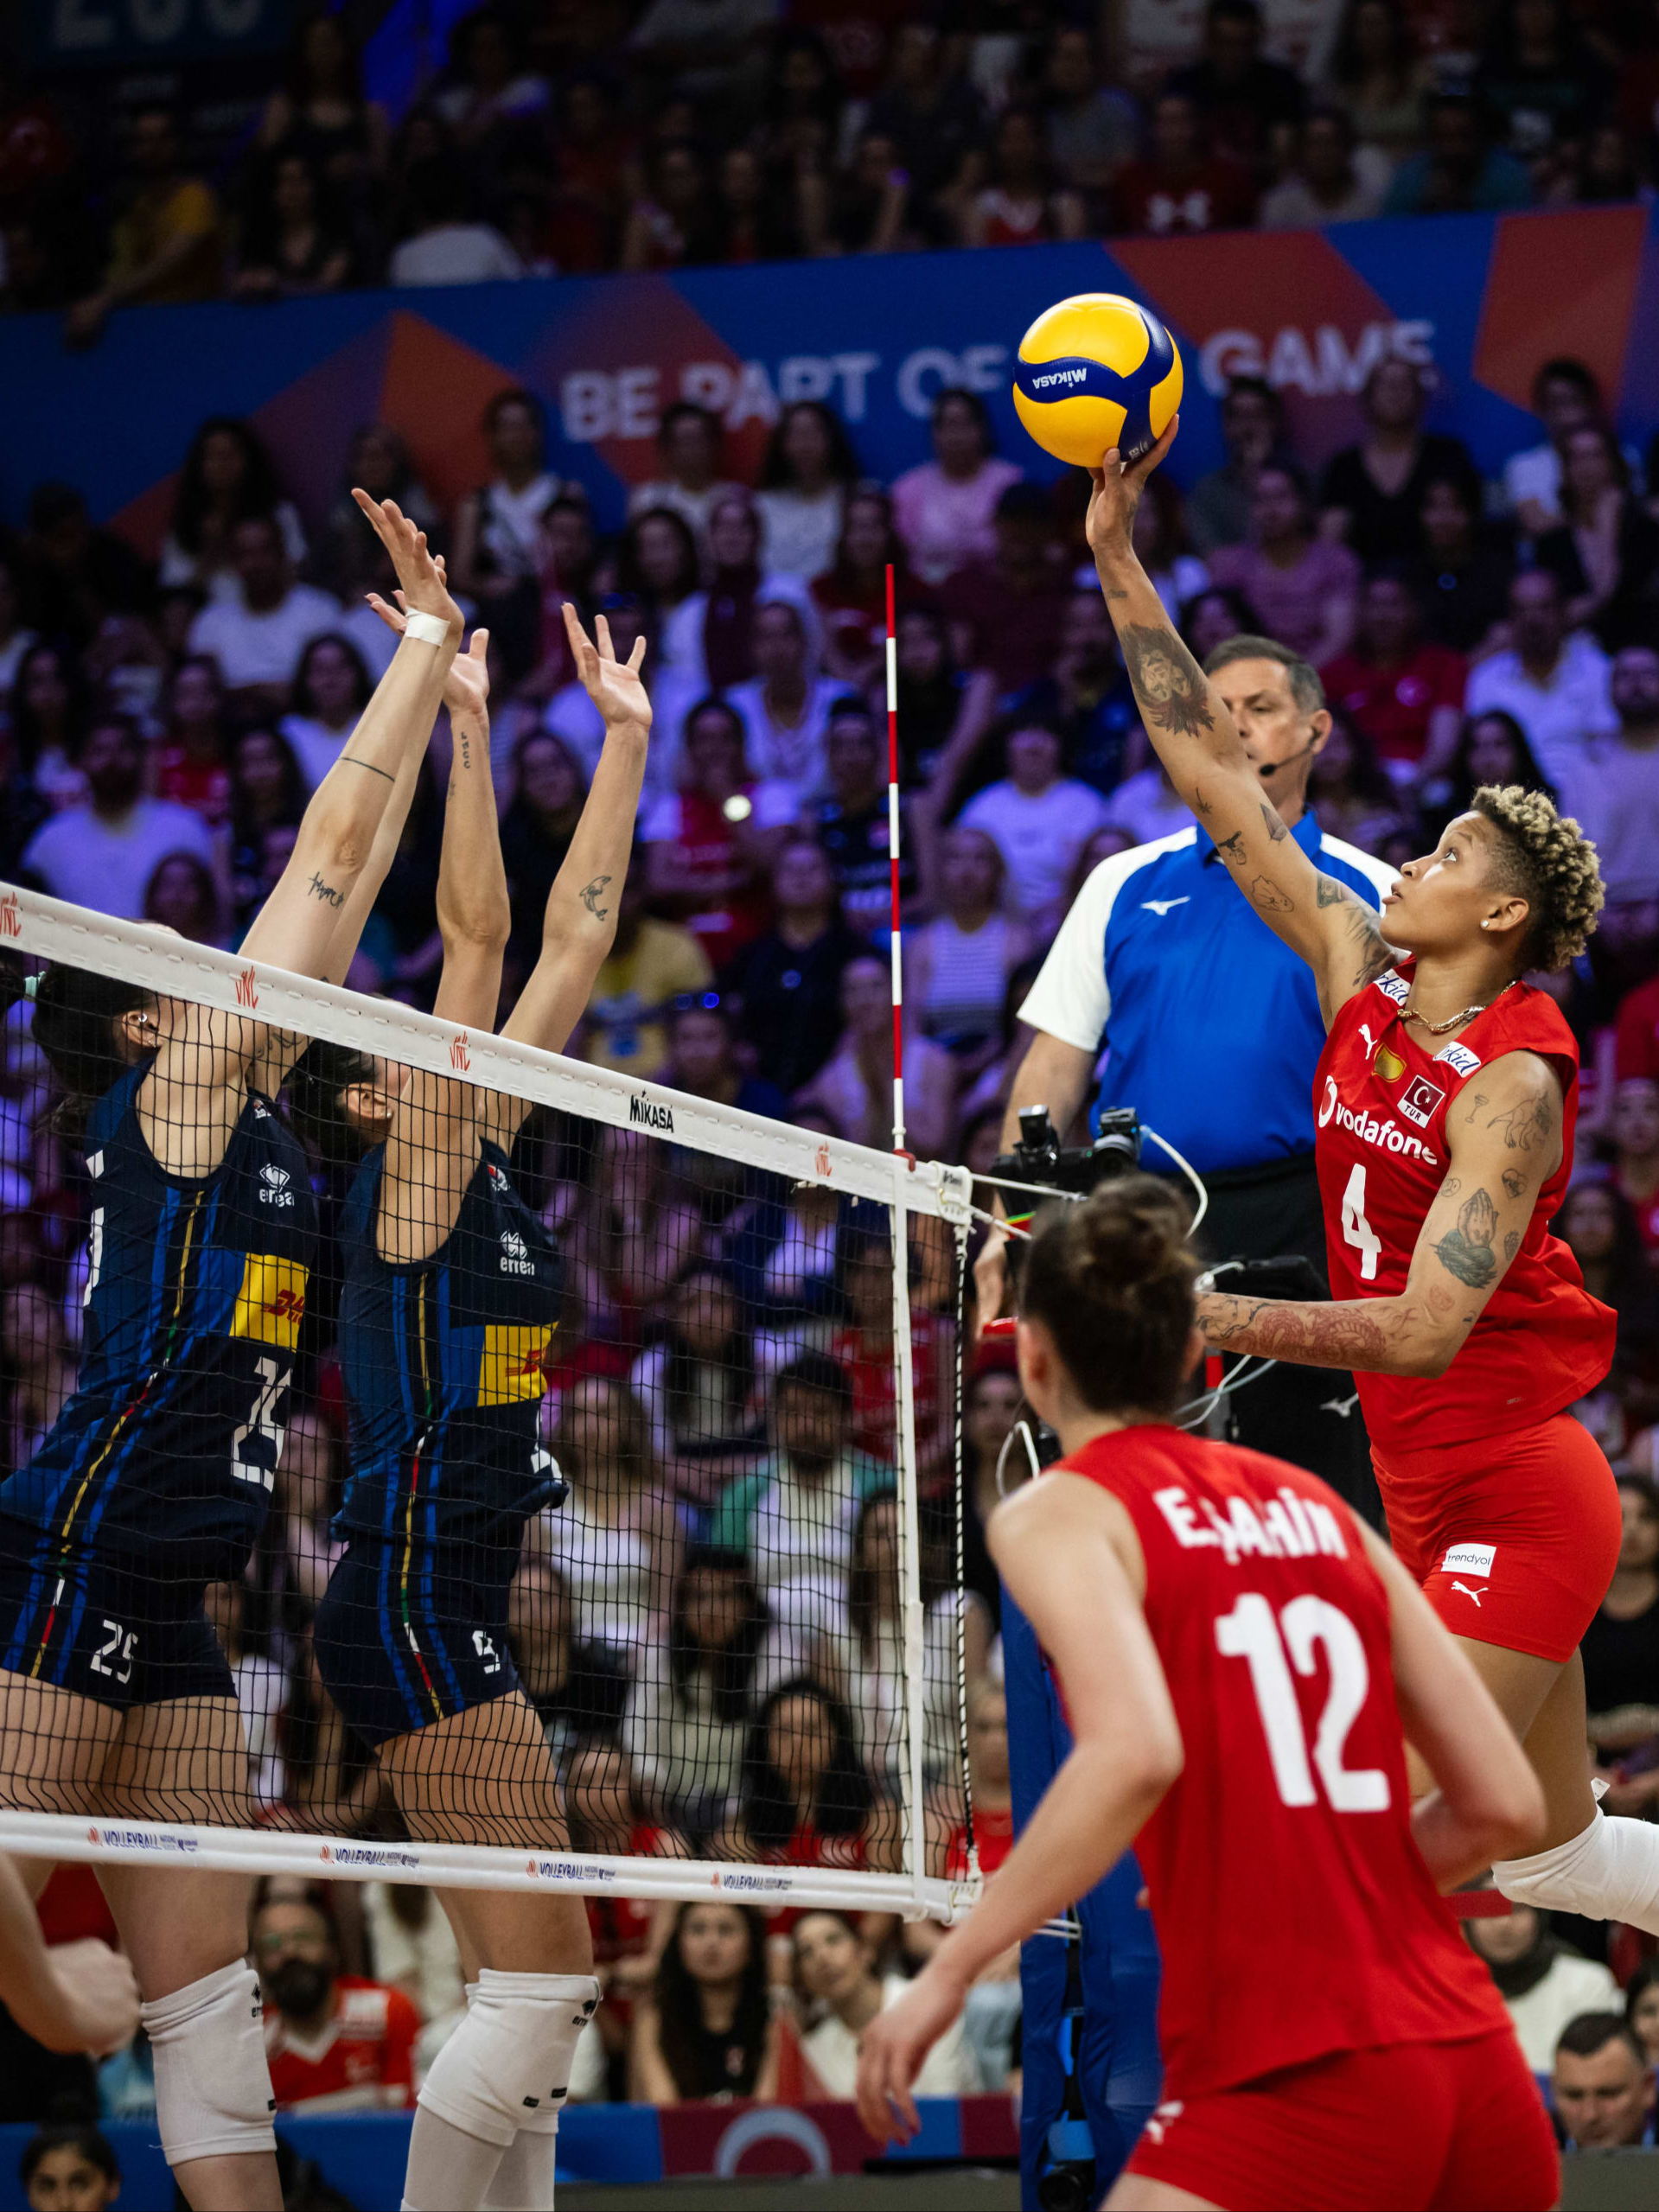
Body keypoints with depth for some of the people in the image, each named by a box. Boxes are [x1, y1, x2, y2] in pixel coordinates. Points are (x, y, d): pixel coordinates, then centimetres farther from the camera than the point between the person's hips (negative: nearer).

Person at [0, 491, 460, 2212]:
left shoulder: (248, 1112, 19)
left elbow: (346, 881, 25)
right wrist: (429, 635, 8)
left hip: (158, 1611, 9)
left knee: (204, 1995, 4)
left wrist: (443, 687, 27)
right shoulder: (177, 1083, -1)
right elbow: (333, 833, 1)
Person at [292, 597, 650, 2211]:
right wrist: (465, 721, -18)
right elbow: (477, 934, -16)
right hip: (415, 1603, -10)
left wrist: (626, 738, 19)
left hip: (447, 1606, 10)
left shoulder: (478, 1158, 14)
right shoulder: (415, 1171, -7)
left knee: (537, 1985, 8)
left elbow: (572, 938, 18)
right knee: (541, 1976, -11)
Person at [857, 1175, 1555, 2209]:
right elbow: (1505, 1803, 14)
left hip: (1294, 2084, -6)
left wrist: (949, 1971, -15)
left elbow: (1135, 1753, -19)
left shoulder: (1059, 1513, 1)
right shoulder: (1317, 1509, 18)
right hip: (1478, 2071, 6)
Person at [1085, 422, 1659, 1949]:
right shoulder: (1359, 976, 4)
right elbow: (1220, 776, 6)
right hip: (1443, 1499, 8)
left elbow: (1421, 1330, -27)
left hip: (1513, 1503, -8)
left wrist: (1208, 1319, -32)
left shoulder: (1511, 1086, -17)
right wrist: (1119, 563, 2)